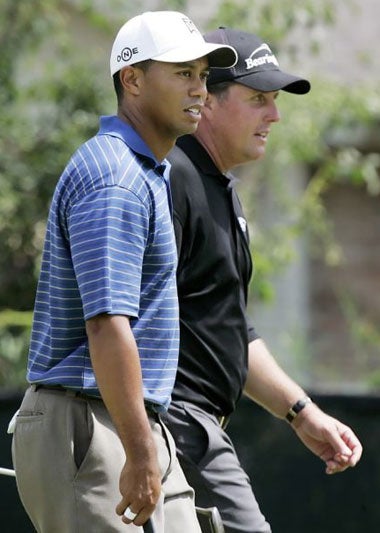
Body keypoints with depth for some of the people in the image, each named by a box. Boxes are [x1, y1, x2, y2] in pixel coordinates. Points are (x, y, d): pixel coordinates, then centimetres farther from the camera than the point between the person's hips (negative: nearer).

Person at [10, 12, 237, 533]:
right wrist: (140, 455, -27)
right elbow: (107, 328, -25)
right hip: (87, 430, -10)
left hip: (136, 430, 10)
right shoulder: (113, 180, -16)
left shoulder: (149, 173, 18)